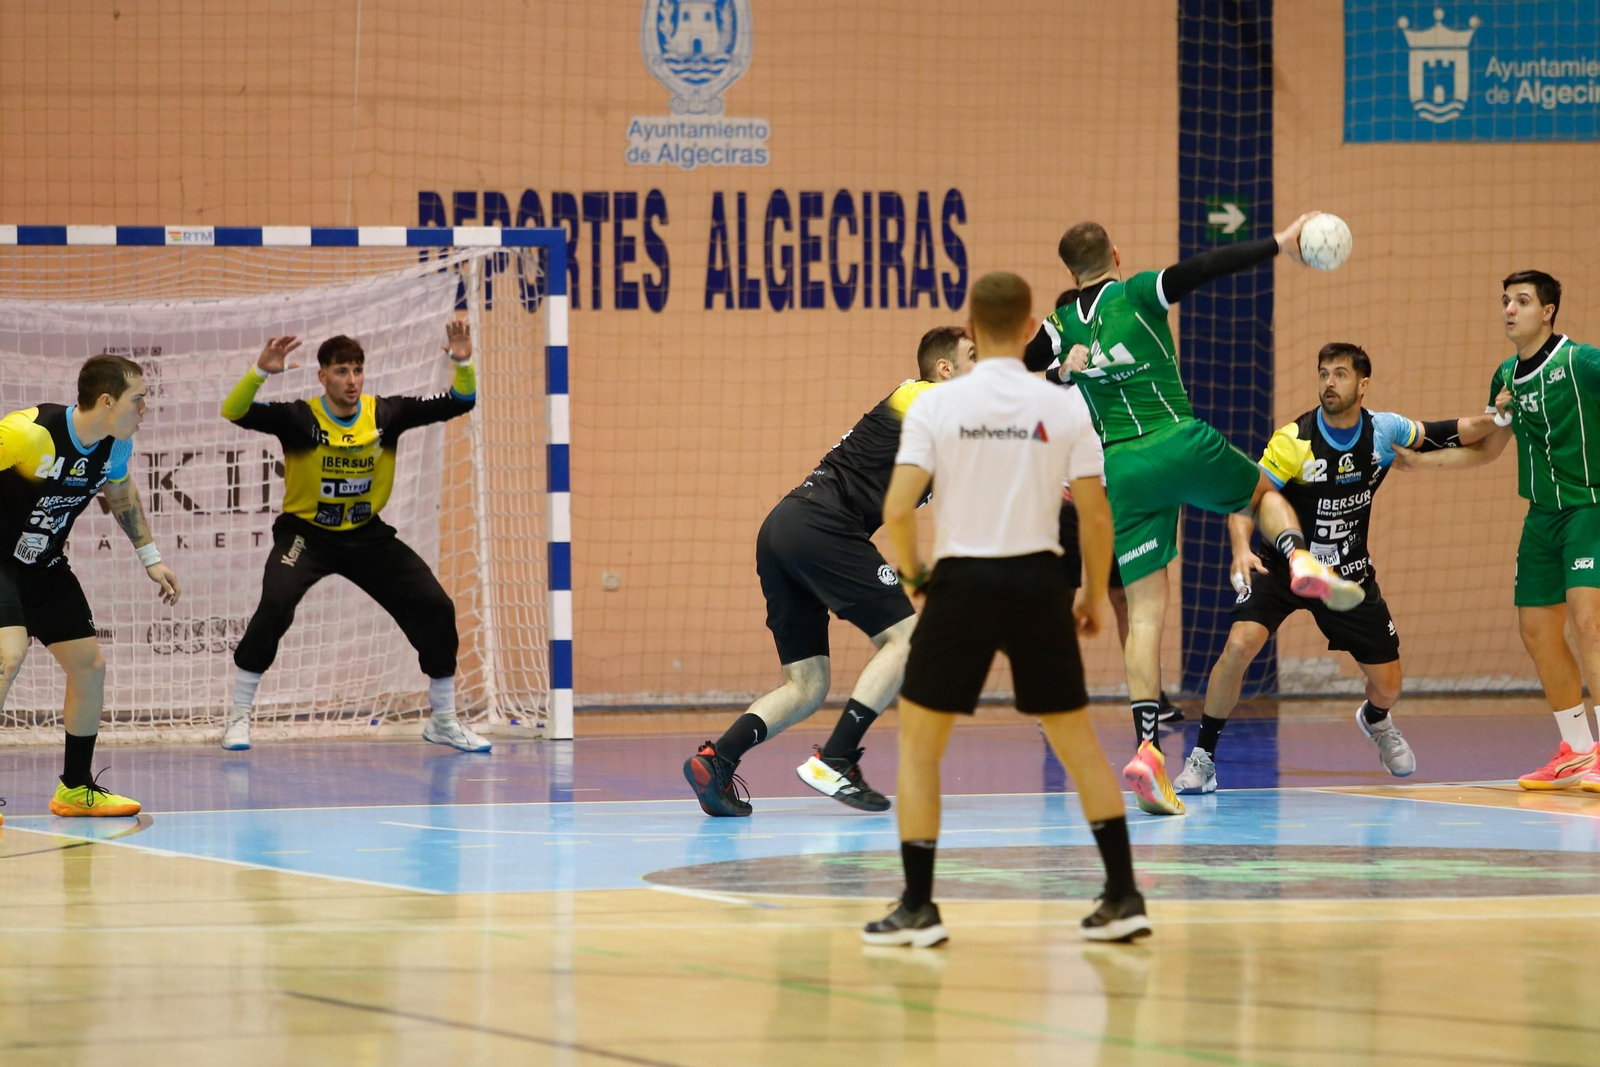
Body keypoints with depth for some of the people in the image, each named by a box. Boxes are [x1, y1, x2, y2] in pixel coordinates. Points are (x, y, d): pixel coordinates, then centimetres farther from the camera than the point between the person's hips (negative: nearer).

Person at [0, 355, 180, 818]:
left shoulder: (115, 446, -4)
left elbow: (120, 493, 18)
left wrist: (150, 557, 19)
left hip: (45, 568, 8)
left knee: (90, 666, 9)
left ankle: (75, 788, 25)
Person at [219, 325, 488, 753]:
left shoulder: (386, 414, -9)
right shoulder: (299, 418, -17)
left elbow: (459, 403, -7)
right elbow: (234, 412, -30)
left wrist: (463, 364, -26)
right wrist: (260, 372, -47)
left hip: (367, 535, 4)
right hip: (306, 532, -4)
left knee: (436, 609, -4)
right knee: (275, 604, -30)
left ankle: (443, 721, 15)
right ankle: (239, 715, -13)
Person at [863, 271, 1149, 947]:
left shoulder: (936, 405, -4)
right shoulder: (1064, 408, 0)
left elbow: (897, 509, -11)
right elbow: (1096, 516, -1)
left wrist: (910, 573, 7)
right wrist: (1095, 596, 13)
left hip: (961, 583, -2)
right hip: (1038, 580, 2)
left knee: (919, 742, 10)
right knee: (1076, 738, 14)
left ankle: (918, 907, 5)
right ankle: (1123, 897, 10)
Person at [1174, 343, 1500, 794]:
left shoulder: (1383, 431, -9)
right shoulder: (1294, 440, -20)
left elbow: (1454, 434, 2)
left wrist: (1495, 421, -16)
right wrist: (1241, 548, -43)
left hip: (1350, 572, 3)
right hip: (1282, 566, -3)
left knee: (1388, 685, 5)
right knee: (1239, 645, -27)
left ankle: (1375, 720, 45)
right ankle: (1202, 757, -12)